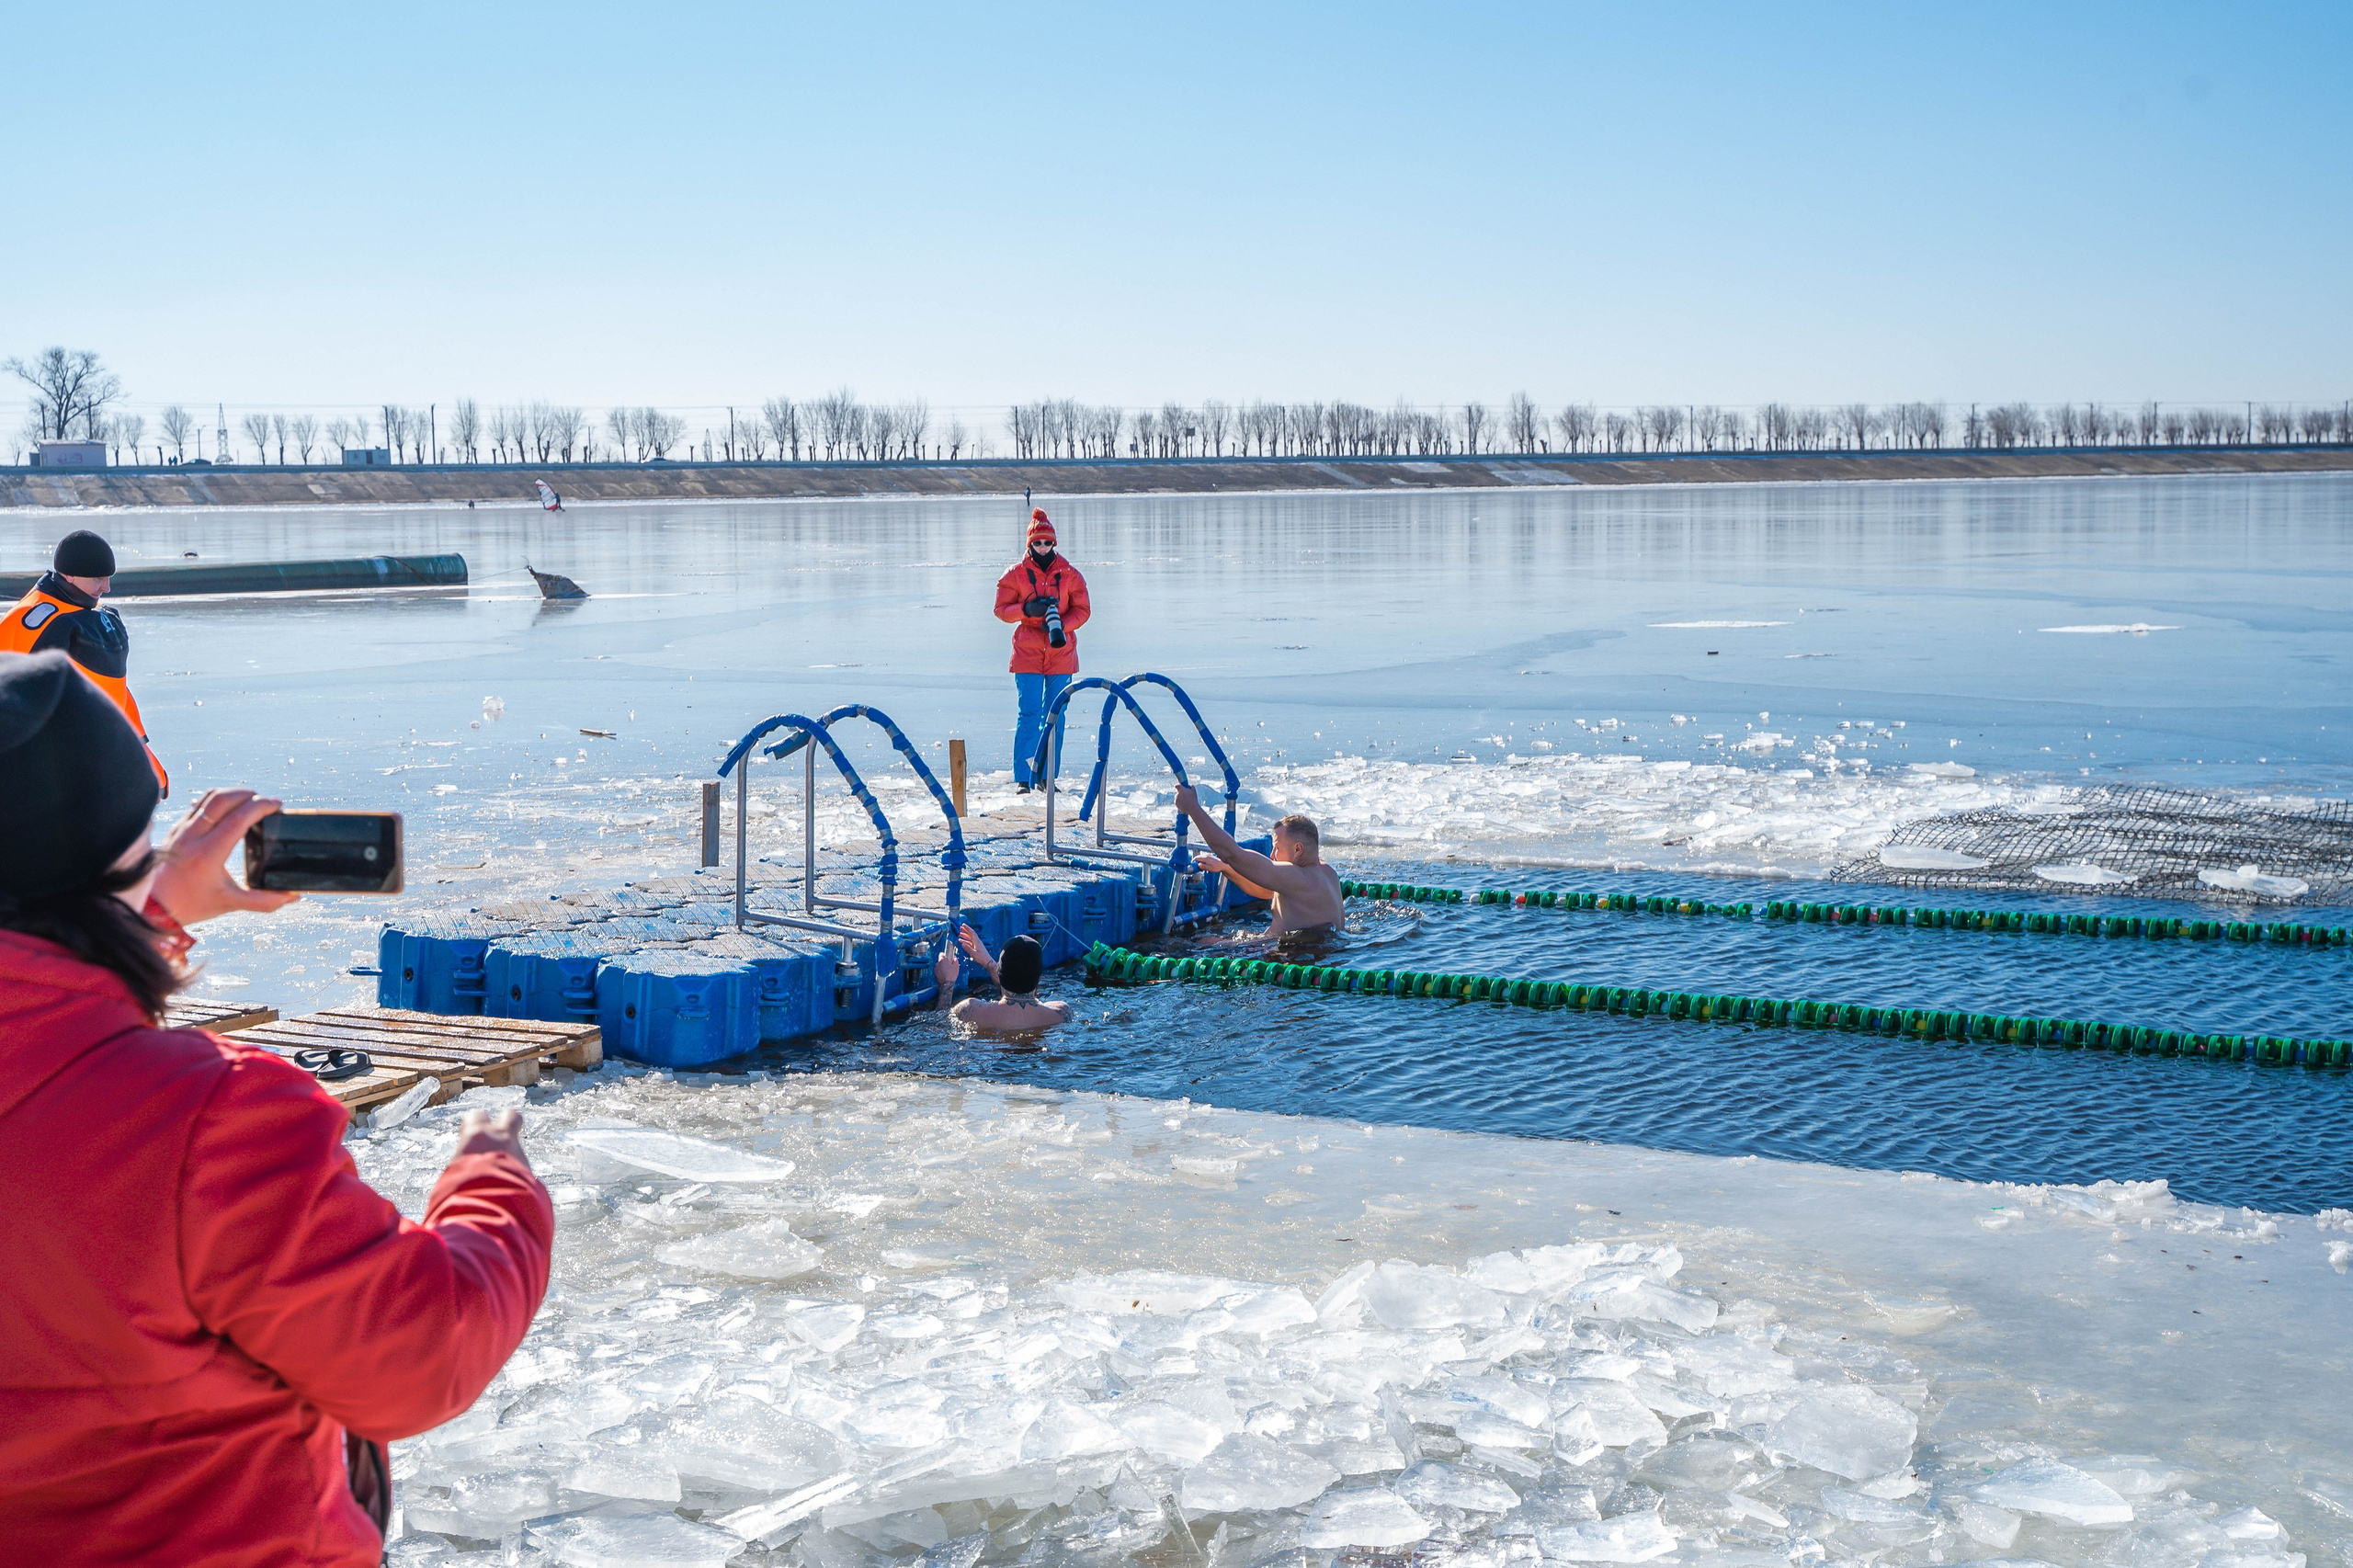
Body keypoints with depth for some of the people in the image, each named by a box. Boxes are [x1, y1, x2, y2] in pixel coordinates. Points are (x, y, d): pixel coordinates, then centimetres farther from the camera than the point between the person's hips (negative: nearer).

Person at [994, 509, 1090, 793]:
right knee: (1029, 713, -8)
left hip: (1061, 653, 2)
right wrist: (1028, 610, -17)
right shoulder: (1015, 574, 3)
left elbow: (1083, 609, 6)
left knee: (1055, 715, 4)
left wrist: (1061, 625, -13)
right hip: (1028, 652, -2)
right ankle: (1023, 779, -7)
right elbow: (1001, 609, 2)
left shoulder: (1069, 574, 6)